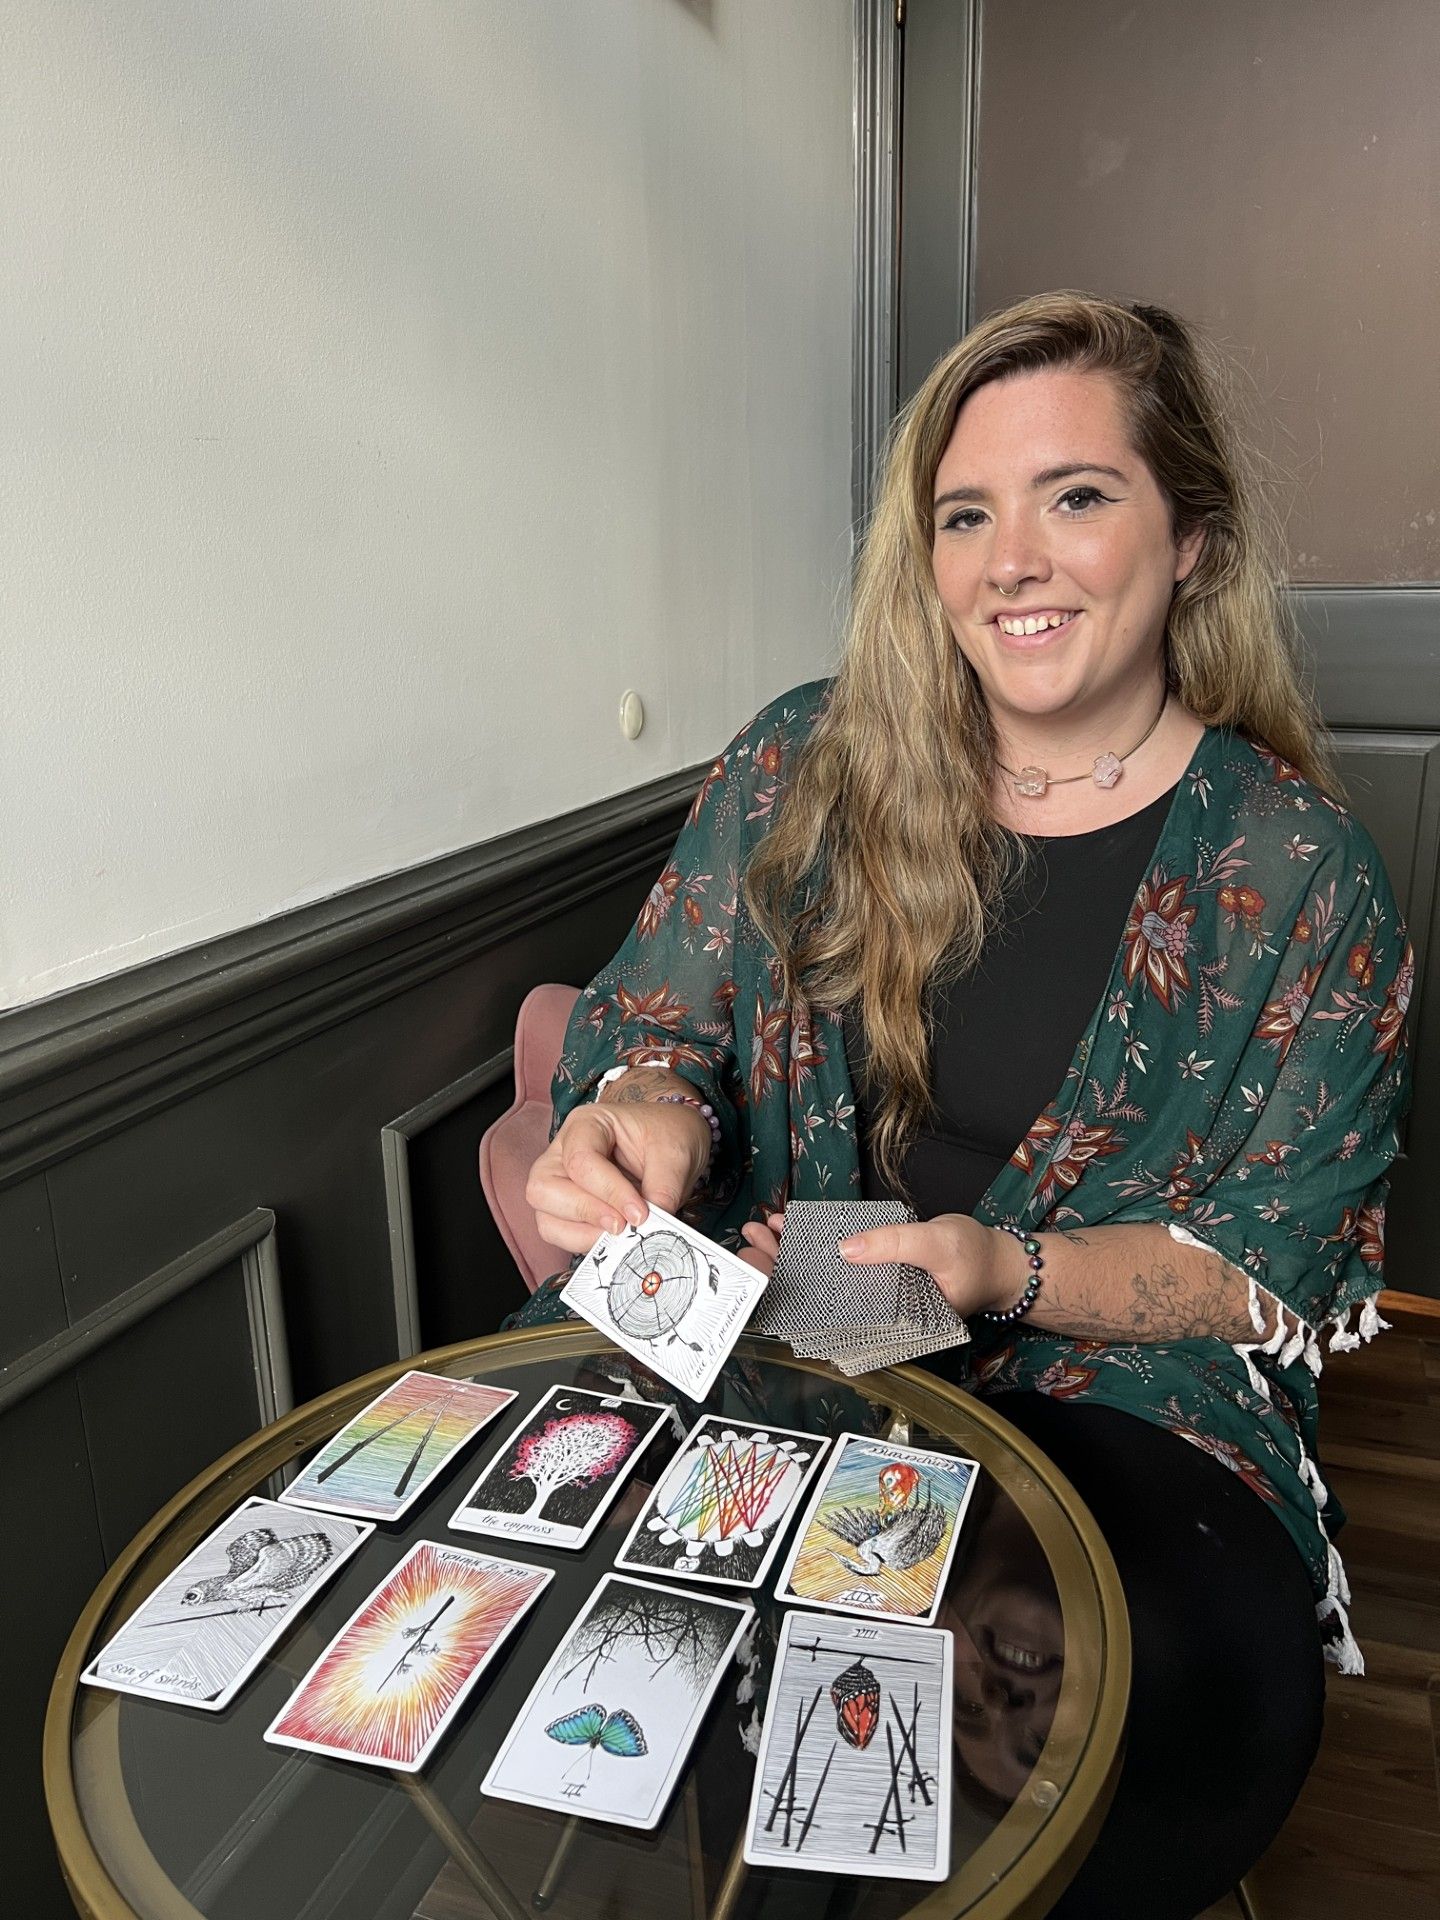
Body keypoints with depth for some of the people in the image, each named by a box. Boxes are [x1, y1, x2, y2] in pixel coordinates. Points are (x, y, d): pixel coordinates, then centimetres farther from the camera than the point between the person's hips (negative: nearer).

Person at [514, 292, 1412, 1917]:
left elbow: (1283, 1258, -2)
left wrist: (1008, 1273, -20)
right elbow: (658, 1021, 4)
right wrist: (645, 1112, -21)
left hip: (1110, 1392, -1)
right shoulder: (803, 764, 2)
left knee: (1206, 1689, -31)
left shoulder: (1298, 866, -4)